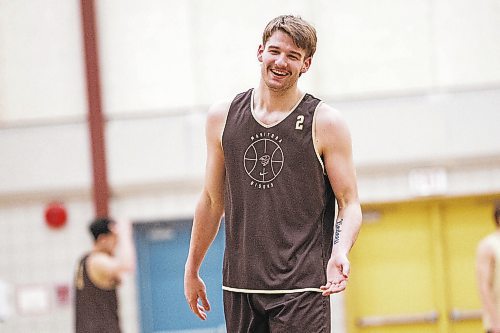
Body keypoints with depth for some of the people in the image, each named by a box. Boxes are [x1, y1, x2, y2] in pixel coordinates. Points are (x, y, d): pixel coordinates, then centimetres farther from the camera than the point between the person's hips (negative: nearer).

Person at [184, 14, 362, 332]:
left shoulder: (325, 123, -3)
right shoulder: (223, 117, 8)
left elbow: (350, 204, -3)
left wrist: (340, 252, -22)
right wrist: (192, 269, 19)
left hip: (300, 289, -4)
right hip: (239, 286, 4)